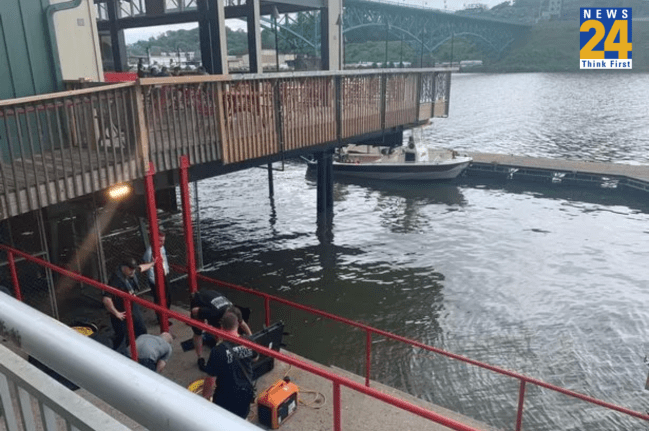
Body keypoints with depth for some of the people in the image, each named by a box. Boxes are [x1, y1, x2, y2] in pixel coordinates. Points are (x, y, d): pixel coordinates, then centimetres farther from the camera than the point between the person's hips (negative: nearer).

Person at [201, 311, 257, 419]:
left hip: (226, 398, -4)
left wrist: (205, 396, -1)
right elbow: (254, 358, 9)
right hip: (247, 392, 4)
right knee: (242, 417, 26)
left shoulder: (218, 351, -27)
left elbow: (210, 380, -18)